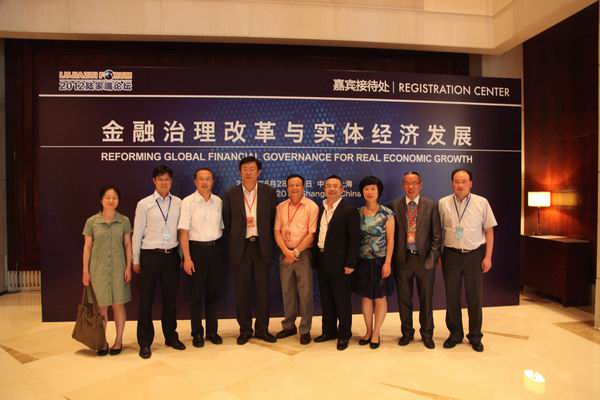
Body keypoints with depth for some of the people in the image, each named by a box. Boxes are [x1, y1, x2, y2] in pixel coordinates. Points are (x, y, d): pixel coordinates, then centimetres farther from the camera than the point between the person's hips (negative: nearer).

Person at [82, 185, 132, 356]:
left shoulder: (124, 221, 0)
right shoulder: (91, 221, -1)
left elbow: (128, 245, 3)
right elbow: (87, 247, 2)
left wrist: (128, 267, -2)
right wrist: (85, 271, 0)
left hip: (118, 269, 0)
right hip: (98, 269, 0)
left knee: (118, 304, 6)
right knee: (101, 306, 6)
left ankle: (118, 340, 19)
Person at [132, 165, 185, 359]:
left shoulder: (178, 203, 1)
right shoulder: (144, 204, -4)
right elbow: (137, 233, 0)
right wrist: (136, 260, 3)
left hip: (172, 255, 2)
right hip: (150, 256, -2)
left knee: (170, 299, 15)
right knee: (146, 300, 6)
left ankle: (171, 336, 32)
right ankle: (145, 342, 22)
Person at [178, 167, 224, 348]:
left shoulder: (218, 201, 4)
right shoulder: (187, 202, -7)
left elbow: (221, 227, 10)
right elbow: (183, 232, -9)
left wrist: (219, 248, 3)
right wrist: (187, 258, -13)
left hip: (215, 249, 3)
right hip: (197, 249, -3)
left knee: (213, 292, 12)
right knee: (197, 294, 5)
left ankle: (212, 331, 26)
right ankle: (197, 333, 20)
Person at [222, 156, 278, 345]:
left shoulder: (269, 192, 1)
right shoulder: (230, 194, 0)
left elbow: (273, 220, 6)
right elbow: (226, 222, 7)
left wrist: (269, 243, 5)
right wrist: (234, 241, 6)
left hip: (262, 246, 0)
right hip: (240, 247, 0)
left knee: (263, 290, 7)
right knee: (242, 291, 7)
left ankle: (262, 329, 21)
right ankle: (245, 329, 22)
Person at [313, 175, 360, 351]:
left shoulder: (349, 210, -8)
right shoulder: (320, 209, 11)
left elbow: (354, 239, -11)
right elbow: (317, 234, 12)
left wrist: (350, 263, -15)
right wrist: (316, 258, 6)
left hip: (339, 262, -6)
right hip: (322, 262, 6)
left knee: (342, 300, 5)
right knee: (326, 300, 15)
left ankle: (344, 335, 19)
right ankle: (329, 331, 29)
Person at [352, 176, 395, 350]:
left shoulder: (387, 213, -7)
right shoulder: (358, 213, 2)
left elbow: (390, 239, -8)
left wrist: (387, 263, -13)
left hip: (380, 261, -3)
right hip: (363, 261, 3)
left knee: (380, 297, 7)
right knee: (365, 297, 11)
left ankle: (376, 333, 19)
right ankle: (368, 331, 25)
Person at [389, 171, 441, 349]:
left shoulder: (431, 206, 2)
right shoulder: (394, 205, 1)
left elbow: (437, 233, 2)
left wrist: (434, 255, -5)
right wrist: (392, 257, -3)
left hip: (425, 258, 0)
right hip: (402, 259, 0)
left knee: (426, 299, 10)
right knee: (404, 299, 11)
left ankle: (427, 334, 27)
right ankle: (407, 333, 28)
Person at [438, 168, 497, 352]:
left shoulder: (482, 203, -2)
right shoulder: (443, 203, 0)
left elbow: (489, 231, 2)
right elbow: (438, 231, 3)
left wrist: (488, 257, -3)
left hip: (474, 254, -1)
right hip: (451, 254, 1)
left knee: (474, 296, 7)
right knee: (451, 296, 8)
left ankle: (475, 336, 24)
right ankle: (455, 334, 25)